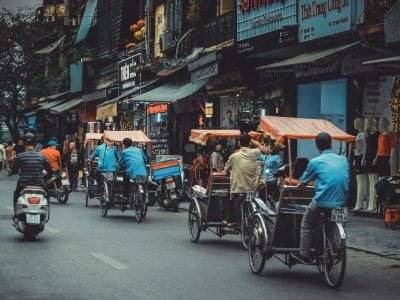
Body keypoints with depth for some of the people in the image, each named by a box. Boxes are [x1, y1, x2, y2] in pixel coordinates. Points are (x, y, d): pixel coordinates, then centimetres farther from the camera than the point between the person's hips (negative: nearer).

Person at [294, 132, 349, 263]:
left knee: (307, 225, 14)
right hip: (342, 202, 4)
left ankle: (304, 255, 11)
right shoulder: (343, 160, 10)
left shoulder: (315, 161, -2)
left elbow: (303, 182, 12)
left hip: (322, 201, -4)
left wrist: (299, 186, 34)